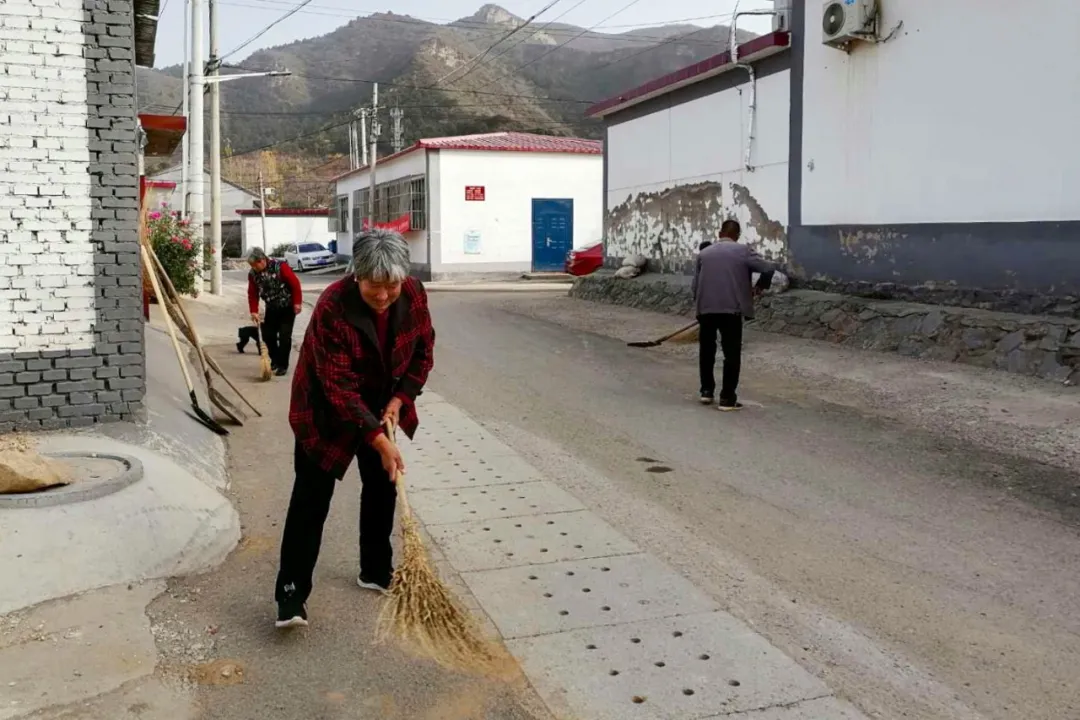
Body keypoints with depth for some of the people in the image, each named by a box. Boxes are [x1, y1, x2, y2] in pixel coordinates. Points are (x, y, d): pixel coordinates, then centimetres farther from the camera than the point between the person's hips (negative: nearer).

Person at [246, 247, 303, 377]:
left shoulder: (280, 266, -23)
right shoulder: (252, 273, -8)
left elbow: (295, 283, -19)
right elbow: (252, 294, -3)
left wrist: (297, 303, -19)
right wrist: (254, 311, -12)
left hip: (287, 307, -5)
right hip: (271, 308, 5)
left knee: (284, 336, -9)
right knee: (267, 335, 4)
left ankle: (283, 365, -1)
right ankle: (275, 360, 23)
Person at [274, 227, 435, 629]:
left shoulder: (413, 295, -18)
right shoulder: (333, 307, -33)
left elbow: (424, 351, -1)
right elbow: (339, 387, -31)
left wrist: (399, 399, -12)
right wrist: (379, 441, -33)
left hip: (382, 406, 6)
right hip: (326, 411, -5)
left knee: (383, 488, 13)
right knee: (311, 499, -6)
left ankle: (377, 572, 29)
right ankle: (291, 595, -2)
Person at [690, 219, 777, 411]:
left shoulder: (704, 253, 11)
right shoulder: (742, 250, 1)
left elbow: (694, 286, 10)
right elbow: (768, 268, -6)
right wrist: (759, 288, 9)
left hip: (705, 309, 3)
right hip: (731, 309, -3)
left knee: (706, 351, 19)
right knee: (732, 354, 4)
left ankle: (706, 390, 24)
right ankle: (727, 398, 3)